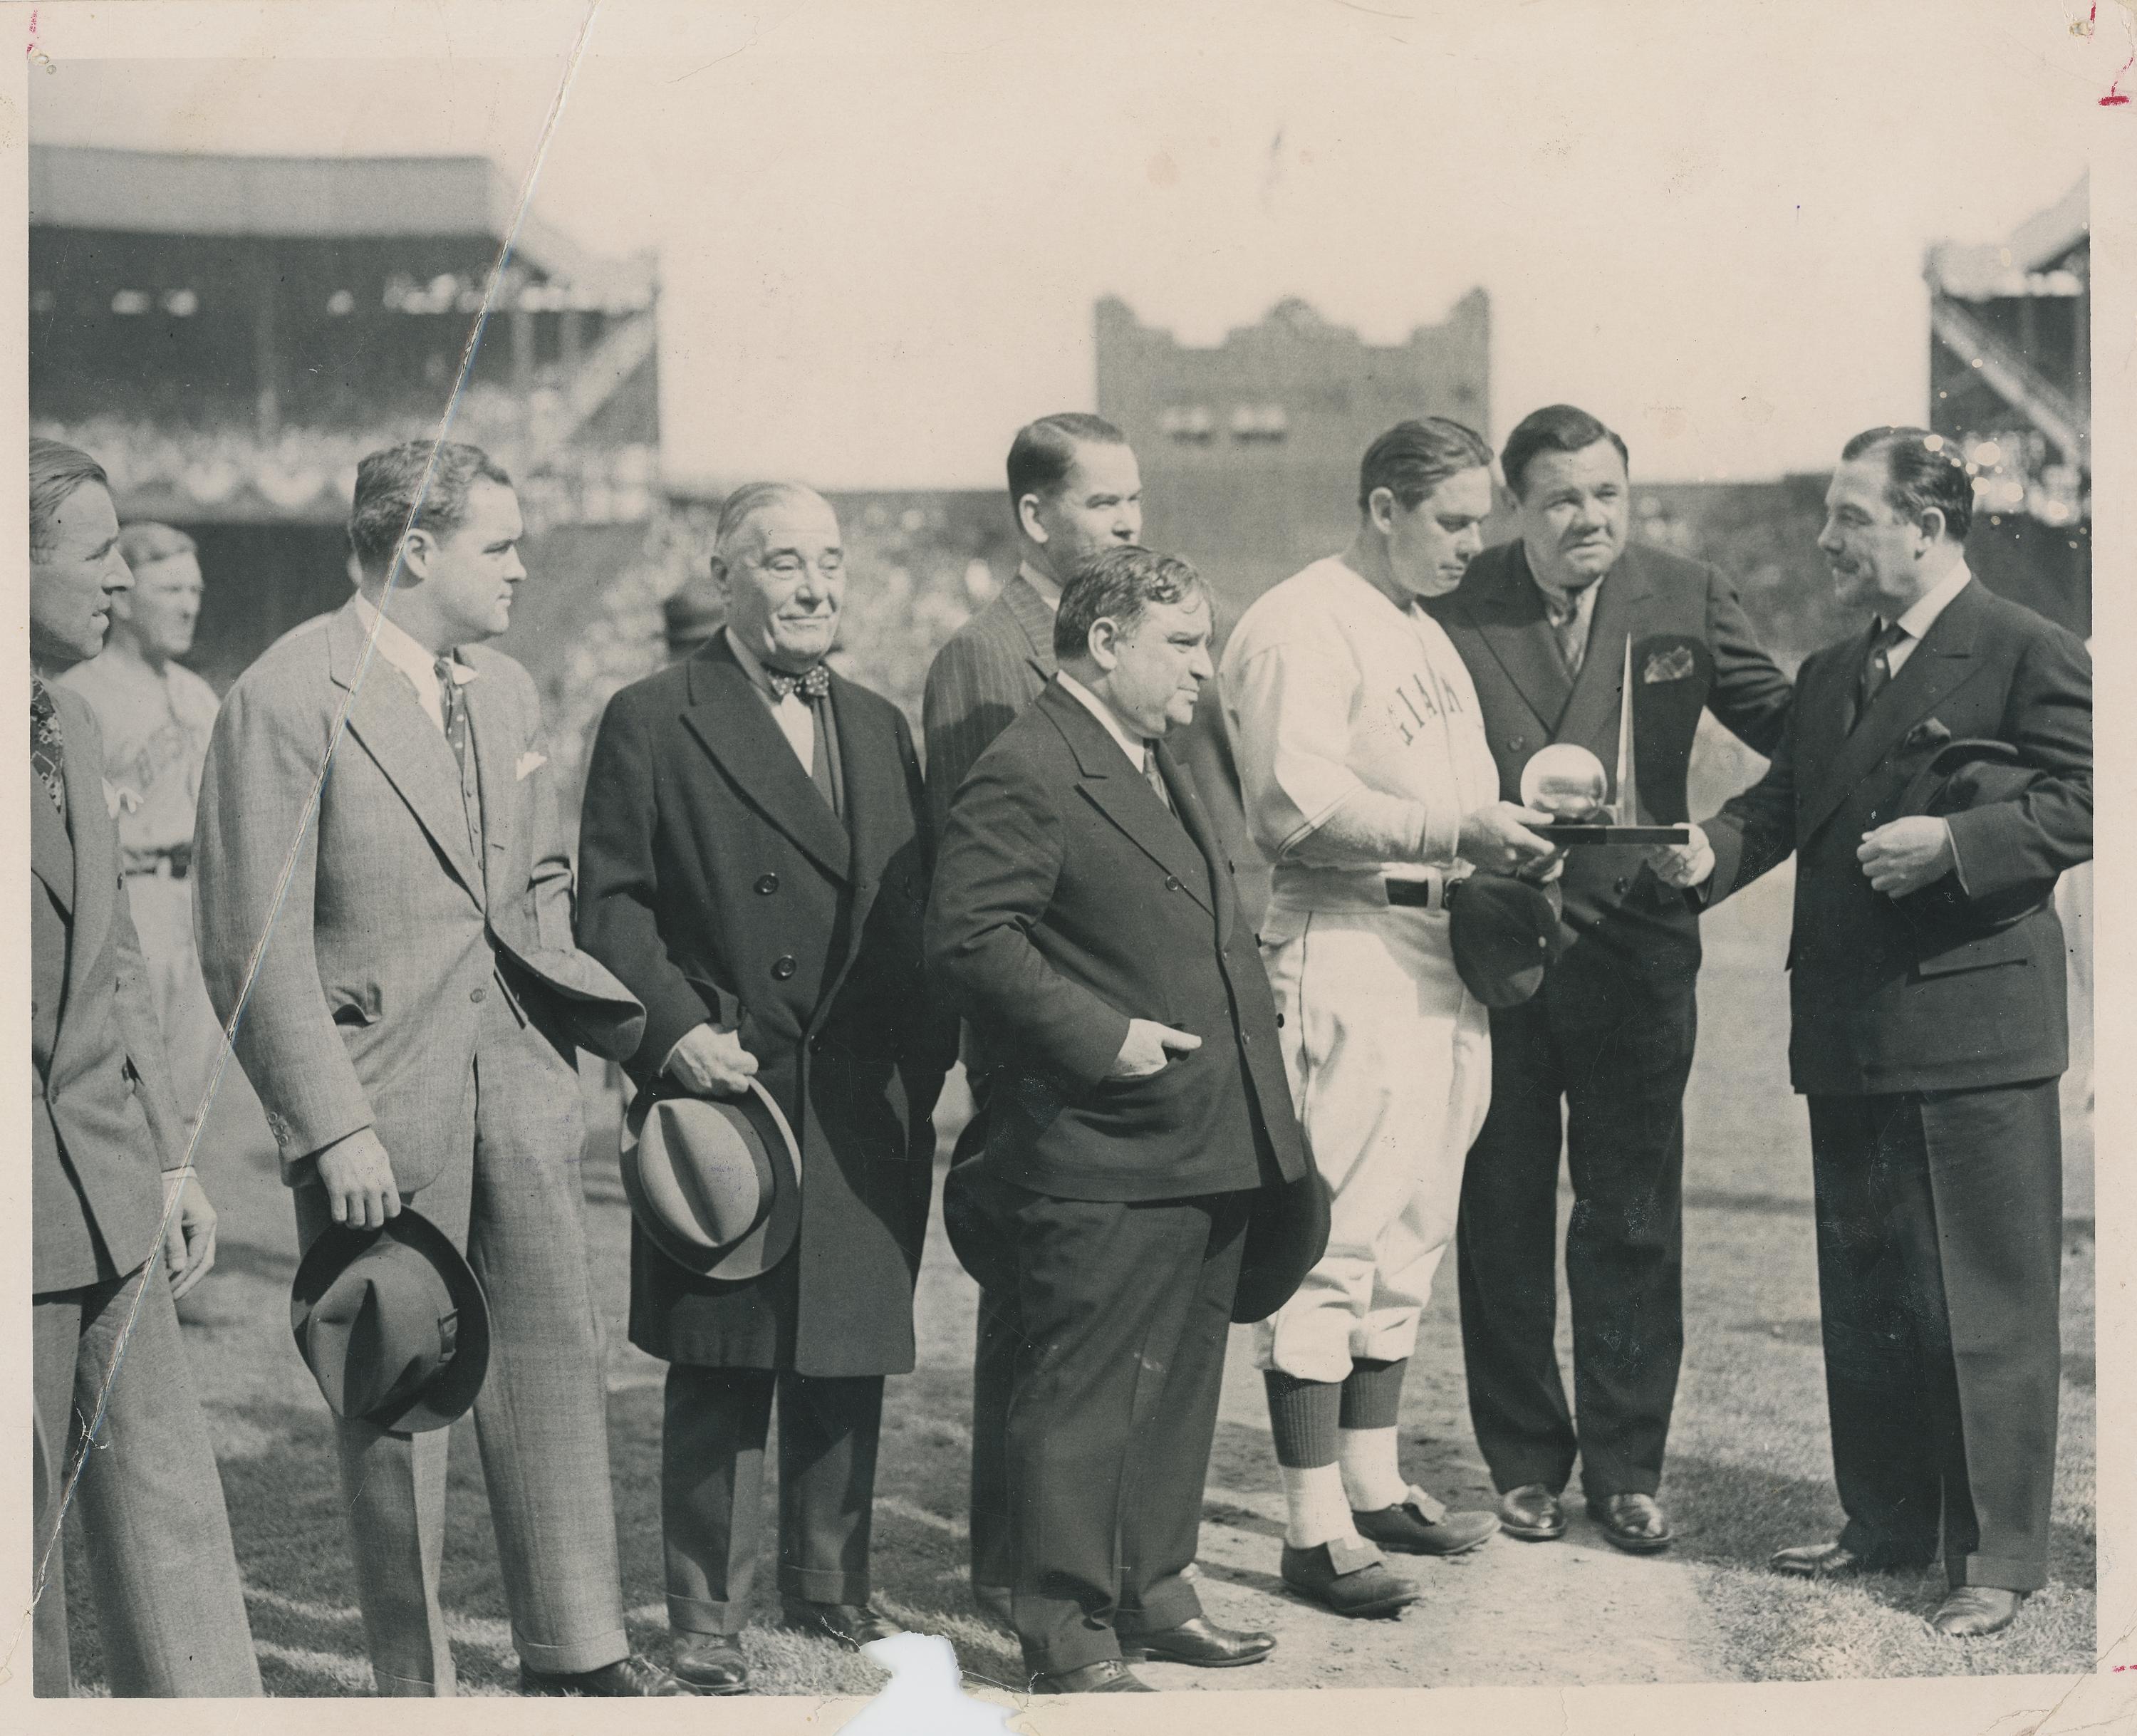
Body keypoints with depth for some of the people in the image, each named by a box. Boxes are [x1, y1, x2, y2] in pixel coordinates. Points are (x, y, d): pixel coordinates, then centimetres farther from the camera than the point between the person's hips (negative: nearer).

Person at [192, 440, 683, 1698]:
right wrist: (335, 1129, -18)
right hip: (380, 1098, -6)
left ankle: (577, 1651, 22)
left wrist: (597, 1013, 8)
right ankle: (418, 1682, 18)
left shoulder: (507, 690, 11)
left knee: (557, 1359, 10)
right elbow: (253, 946, -15)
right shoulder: (289, 698, -13)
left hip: (522, 1074, 7)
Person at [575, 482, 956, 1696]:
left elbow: (917, 913, 17)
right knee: (720, 1372, -1)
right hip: (727, 1096, -5)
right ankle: (708, 1619, 9)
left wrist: (932, 1065, 9)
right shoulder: (652, 724, -1)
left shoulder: (880, 728, 16)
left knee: (849, 1366, 12)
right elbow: (609, 904, -5)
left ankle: (833, 1586, 27)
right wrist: (675, 1027, -18)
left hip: (865, 1114, 5)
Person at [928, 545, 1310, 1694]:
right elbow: (967, 938, -22)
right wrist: (1102, 1038, -22)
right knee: (1085, 1399, -2)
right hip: (1102, 1162, -10)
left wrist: (1246, 1028, 16)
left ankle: (1153, 1596, 29)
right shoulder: (1025, 775, -14)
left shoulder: (1160, 766, 18)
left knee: (1180, 1388, 17)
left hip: (1205, 1155, 10)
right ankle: (1069, 1638, 7)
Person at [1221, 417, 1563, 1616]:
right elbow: (1296, 806, -20)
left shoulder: (1429, 636, 21)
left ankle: (1376, 1485, 25)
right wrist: (1455, 830, -21)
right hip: (1348, 946, -10)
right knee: (1332, 1240, -7)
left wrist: (1508, 832, 7)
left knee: (1410, 1236, 15)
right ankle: (1315, 1529, -3)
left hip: (1443, 954, 10)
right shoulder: (1299, 628, -10)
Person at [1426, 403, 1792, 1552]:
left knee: (1633, 1220, 6)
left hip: (1633, 949, 0)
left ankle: (1626, 1467, 18)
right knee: (1501, 1218, 9)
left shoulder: (1685, 603, 2)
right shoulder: (1452, 608, -3)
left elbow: (1789, 723, 3)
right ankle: (1525, 1461, 23)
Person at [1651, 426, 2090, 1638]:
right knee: (1862, 1298, 15)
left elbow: (2081, 802, -12)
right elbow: (1784, 803, 13)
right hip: (1850, 1034, 8)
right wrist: (1712, 851, -7)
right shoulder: (1831, 675, 17)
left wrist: (1954, 842, -21)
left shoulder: (2031, 655, -6)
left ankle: (2001, 1557, 8)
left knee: (1986, 1306, -1)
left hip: (1974, 1032, -8)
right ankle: (1888, 1526, 27)